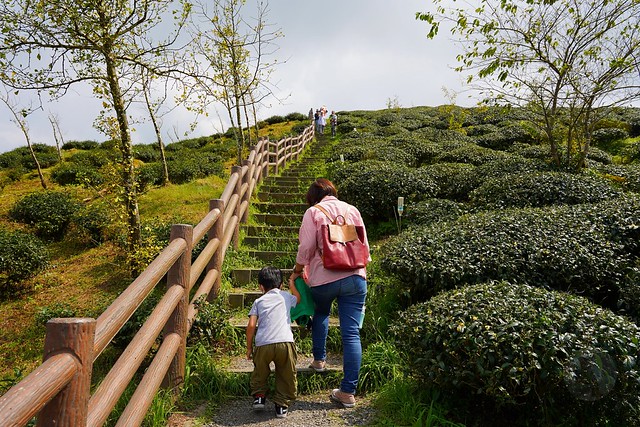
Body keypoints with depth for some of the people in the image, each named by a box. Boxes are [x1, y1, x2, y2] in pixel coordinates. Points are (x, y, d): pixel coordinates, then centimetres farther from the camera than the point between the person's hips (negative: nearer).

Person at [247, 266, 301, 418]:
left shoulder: (258, 301, 17)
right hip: (285, 342, 0)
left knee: (260, 372, 28)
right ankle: (282, 405, 17)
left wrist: (249, 347, 17)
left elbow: (251, 326, 8)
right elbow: (298, 298, 44)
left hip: (263, 344, 1)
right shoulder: (286, 296, 19)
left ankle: (259, 397, 26)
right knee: (286, 376, 17)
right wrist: (292, 283, 57)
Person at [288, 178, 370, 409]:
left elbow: (306, 248, -6)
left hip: (324, 277, -1)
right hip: (355, 277, 2)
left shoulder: (313, 212, 0)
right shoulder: (352, 210, 11)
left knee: (321, 314, 30)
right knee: (352, 333, 1)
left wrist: (296, 272, 8)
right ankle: (348, 391, 3)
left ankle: (319, 359, 41)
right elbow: (364, 246, 13)